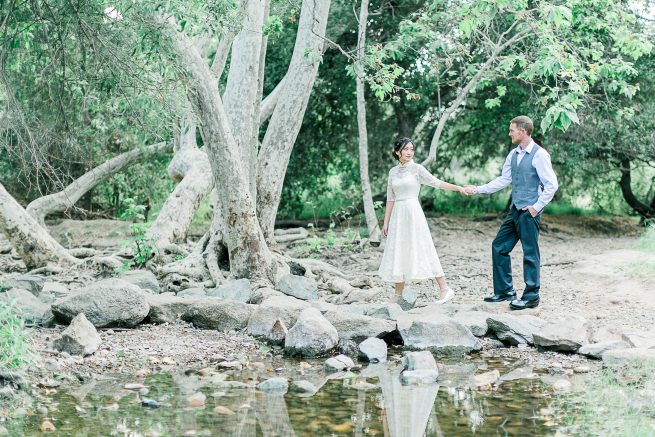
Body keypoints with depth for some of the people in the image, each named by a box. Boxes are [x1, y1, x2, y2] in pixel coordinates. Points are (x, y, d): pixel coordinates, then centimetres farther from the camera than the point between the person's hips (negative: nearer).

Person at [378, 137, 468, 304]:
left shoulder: (417, 169, -2)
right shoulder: (393, 172, 11)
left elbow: (436, 183, -11)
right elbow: (390, 198, 14)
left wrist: (459, 187, -24)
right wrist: (386, 222, 12)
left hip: (413, 213, -5)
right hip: (397, 215, 5)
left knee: (422, 250, -8)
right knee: (397, 253, 5)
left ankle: (444, 288, -5)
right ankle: (398, 293, 12)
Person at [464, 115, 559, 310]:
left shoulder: (539, 155, -13)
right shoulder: (513, 154, 11)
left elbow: (552, 185, -14)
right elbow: (503, 180, 16)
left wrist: (537, 206, -14)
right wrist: (478, 190, 11)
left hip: (529, 212, -8)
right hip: (515, 210, 8)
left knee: (530, 253, -2)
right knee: (499, 247, 11)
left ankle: (531, 297, 7)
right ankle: (504, 290, 21)